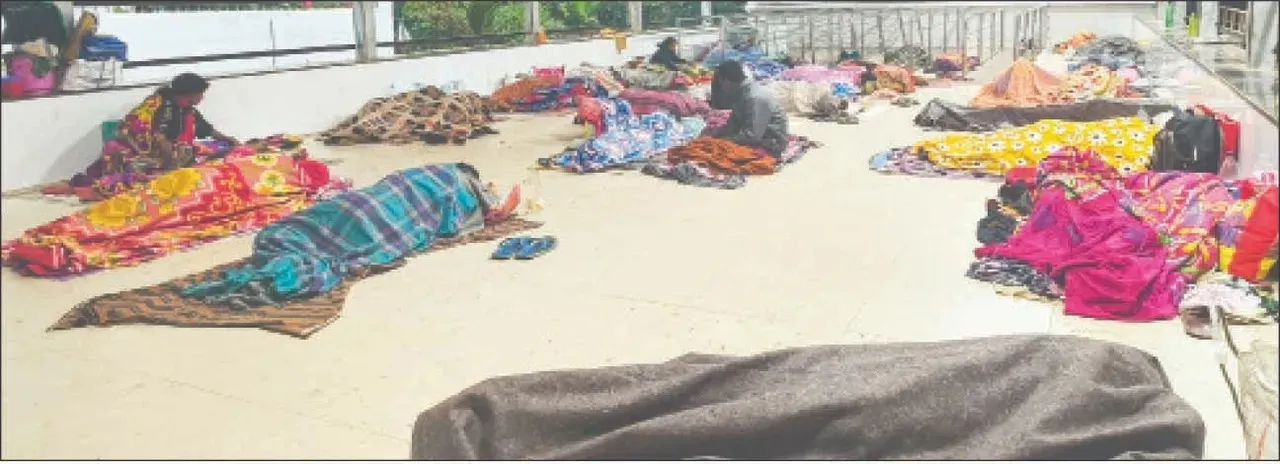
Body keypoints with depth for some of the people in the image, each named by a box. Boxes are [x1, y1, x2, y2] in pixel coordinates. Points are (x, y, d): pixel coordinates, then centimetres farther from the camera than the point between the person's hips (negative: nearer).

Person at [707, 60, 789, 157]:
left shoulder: (755, 98, -27)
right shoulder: (741, 92, 3)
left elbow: (752, 135, -30)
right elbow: (735, 123, 10)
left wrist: (726, 140, -23)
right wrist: (715, 133, -4)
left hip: (771, 144, -10)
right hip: (759, 138, 10)